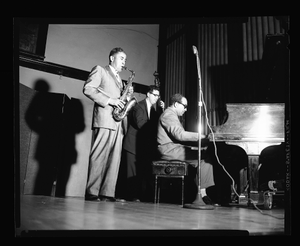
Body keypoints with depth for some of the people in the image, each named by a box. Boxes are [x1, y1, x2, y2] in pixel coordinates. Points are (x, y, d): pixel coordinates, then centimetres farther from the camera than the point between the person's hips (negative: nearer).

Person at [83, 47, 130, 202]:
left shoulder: (118, 78, 31)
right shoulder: (99, 70, 9)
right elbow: (87, 89, -5)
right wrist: (109, 100, -13)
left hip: (117, 122, 7)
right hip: (104, 119, -7)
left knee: (114, 159, -1)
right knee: (99, 157, -10)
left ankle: (107, 194, 0)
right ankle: (91, 193, -7)